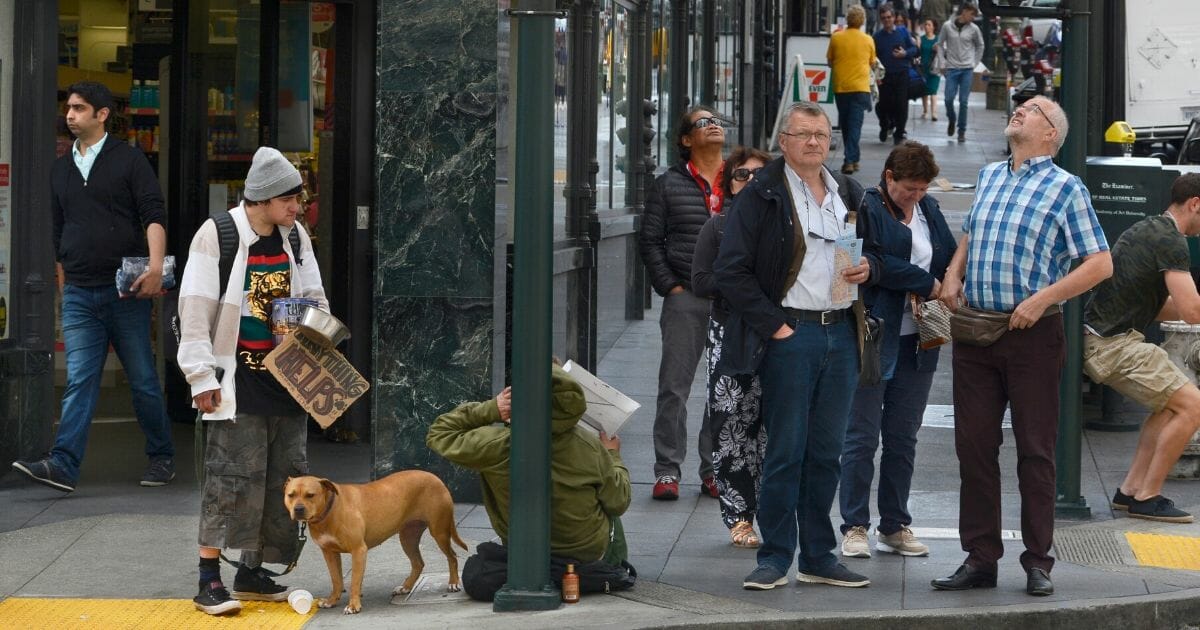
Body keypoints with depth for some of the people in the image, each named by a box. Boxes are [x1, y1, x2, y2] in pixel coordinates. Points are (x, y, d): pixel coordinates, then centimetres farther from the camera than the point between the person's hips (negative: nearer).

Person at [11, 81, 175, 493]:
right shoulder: (61, 169, 15)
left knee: (143, 379, 3)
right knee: (79, 381, -6)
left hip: (125, 291, -4)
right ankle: (64, 465, -16)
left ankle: (161, 458, 16)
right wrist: (63, 285, 17)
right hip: (79, 294, 4)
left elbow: (153, 214, -8)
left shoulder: (128, 160, 0)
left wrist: (155, 265, -22)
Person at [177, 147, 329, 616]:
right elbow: (195, 312, -9)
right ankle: (209, 581, -7)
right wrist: (202, 377, -11)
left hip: (285, 375, 6)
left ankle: (252, 572, 18)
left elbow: (314, 297, 20)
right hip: (237, 379, -6)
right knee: (231, 475, -10)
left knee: (283, 473, 7)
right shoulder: (216, 236, -10)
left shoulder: (295, 236, 8)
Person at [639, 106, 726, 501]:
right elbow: (651, 241, 4)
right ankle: (667, 471, 4)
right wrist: (670, 286, -5)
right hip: (685, 298, -2)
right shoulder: (669, 185, 5)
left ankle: (715, 471, 14)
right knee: (674, 387, -2)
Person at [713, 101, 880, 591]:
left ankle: (818, 556, 16)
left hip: (841, 331, 5)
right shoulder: (762, 196, -3)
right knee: (785, 453, -4)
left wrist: (868, 267, 3)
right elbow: (731, 271, -7)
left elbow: (874, 249, 27)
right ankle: (775, 559, 2)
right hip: (790, 333, -5)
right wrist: (773, 324, -12)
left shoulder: (849, 194, 14)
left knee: (826, 452, 9)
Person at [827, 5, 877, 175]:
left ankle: (852, 159, 23)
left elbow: (830, 61, 6)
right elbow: (871, 62, 11)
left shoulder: (836, 38, -3)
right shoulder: (868, 40, -2)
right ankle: (851, 160, -13)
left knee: (845, 124, 15)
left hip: (840, 86, 1)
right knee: (855, 124, -3)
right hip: (860, 87, -1)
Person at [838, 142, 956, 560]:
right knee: (862, 438, -2)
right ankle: (855, 528, 3)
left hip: (917, 342, 6)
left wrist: (946, 290, -6)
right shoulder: (867, 210, -9)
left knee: (903, 438, 10)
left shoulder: (929, 210, 13)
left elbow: (951, 257, 16)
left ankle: (895, 526, 16)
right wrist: (926, 283, -13)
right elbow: (875, 263, -20)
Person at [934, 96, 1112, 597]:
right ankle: (980, 558, 12)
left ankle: (1038, 561, 6)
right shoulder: (989, 176, 14)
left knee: (1035, 449, 0)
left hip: (1032, 334, -5)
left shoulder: (1065, 188, -4)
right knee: (973, 445, 5)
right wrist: (953, 273, 10)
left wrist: (1042, 298, -16)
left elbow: (1100, 263, -8)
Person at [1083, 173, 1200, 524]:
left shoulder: (1149, 230, 18)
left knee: (1171, 404, 19)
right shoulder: (1170, 242, -14)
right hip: (1113, 344, -10)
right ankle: (1147, 497, -6)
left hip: (1104, 338, 10)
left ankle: (1131, 490, 16)